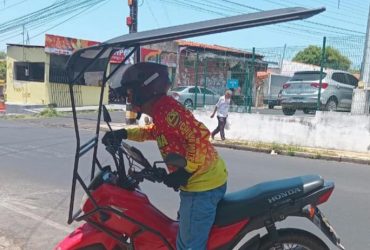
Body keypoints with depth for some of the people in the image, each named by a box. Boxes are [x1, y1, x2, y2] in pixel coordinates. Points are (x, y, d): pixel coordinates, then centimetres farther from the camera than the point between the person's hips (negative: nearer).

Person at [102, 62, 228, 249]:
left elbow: (200, 136, -29)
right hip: (202, 180, 11)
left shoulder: (166, 108, -20)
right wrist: (124, 133, 22)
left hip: (202, 184, -11)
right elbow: (154, 132, 33)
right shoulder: (161, 109, 12)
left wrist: (185, 171, -22)